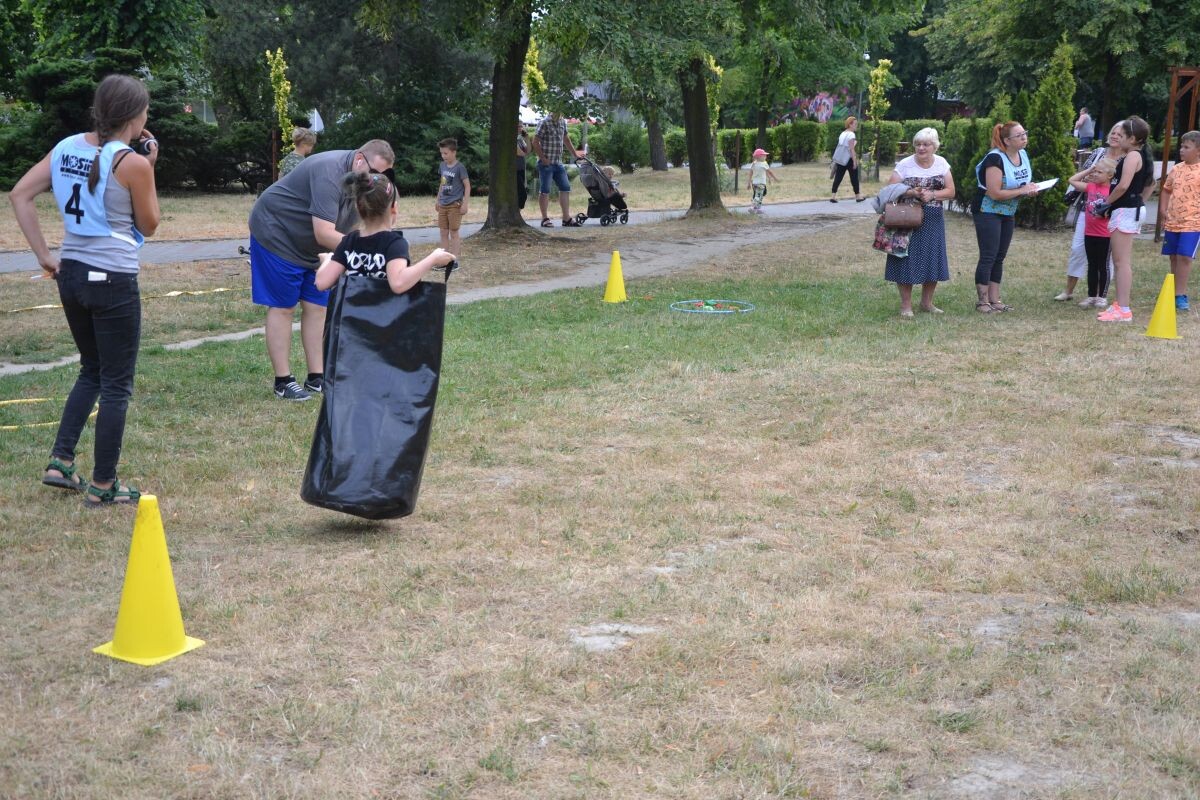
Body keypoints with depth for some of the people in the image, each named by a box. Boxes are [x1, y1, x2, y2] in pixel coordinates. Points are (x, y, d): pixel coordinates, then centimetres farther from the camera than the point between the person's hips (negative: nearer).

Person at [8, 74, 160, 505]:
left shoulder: (67, 147, 5)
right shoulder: (132, 163, -13)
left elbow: (20, 194, 4)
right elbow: (148, 226, -2)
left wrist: (44, 255, 6)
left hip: (71, 273, 7)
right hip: (114, 281, -7)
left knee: (92, 371, 24)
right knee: (116, 384, 5)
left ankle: (61, 462, 19)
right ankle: (103, 485, 10)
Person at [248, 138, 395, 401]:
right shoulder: (330, 173, -32)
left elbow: (349, 226, 5)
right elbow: (324, 234, -37)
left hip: (310, 247, 9)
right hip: (276, 235, -9)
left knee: (317, 306, 5)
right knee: (282, 308, -6)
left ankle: (317, 377, 10)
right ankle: (283, 382, -1)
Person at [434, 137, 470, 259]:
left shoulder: (459, 167, -12)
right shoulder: (442, 166, 7)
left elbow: (467, 186, -11)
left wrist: (465, 204, -15)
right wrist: (438, 200, 17)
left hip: (455, 205, -6)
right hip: (443, 205, 6)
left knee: (453, 233, 0)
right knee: (443, 233, 8)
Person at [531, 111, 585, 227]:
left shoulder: (562, 123, 11)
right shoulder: (544, 123, -10)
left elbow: (566, 139, 26)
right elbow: (535, 142, -12)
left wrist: (575, 153, 28)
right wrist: (543, 158, -14)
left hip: (558, 163, 7)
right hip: (546, 164, -7)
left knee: (565, 188, 4)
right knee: (545, 191, -2)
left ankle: (566, 218, 8)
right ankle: (545, 219, 4)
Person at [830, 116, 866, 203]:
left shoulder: (843, 133, 12)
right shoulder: (851, 134, -12)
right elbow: (852, 149, -17)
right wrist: (855, 161, -16)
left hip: (840, 159, 7)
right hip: (849, 159, -7)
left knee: (838, 177, 3)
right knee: (854, 178, 5)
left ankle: (833, 196, -4)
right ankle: (857, 196, 15)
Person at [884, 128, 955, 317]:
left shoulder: (941, 163, 4)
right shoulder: (904, 165, -7)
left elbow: (951, 191, 3)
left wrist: (932, 194, -15)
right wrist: (911, 193, -25)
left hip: (933, 220, 4)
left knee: (933, 261, 7)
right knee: (907, 260, -3)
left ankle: (927, 302, 23)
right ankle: (906, 305, 8)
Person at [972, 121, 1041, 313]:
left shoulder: (1023, 155, 4)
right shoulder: (995, 158, -22)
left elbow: (1023, 182, 19)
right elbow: (995, 193, -26)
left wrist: (1030, 189, -3)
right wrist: (1022, 191, -21)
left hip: (1007, 213, 8)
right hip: (987, 212, -8)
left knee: (999, 257, 10)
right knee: (988, 257, -7)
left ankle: (994, 299, 15)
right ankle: (982, 301, -3)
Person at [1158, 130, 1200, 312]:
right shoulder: (1176, 169, 9)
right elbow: (1167, 190, 21)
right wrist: (1163, 210, 10)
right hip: (1172, 222, 6)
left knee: (1184, 257, -12)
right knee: (1174, 257, 11)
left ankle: (1180, 295, -7)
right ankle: (1175, 292, 20)